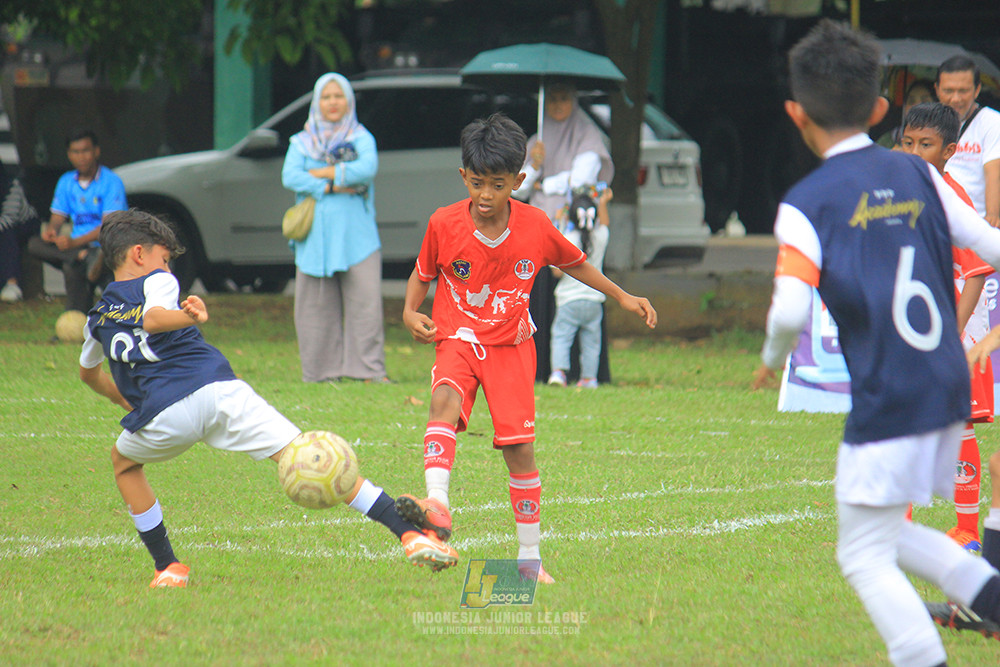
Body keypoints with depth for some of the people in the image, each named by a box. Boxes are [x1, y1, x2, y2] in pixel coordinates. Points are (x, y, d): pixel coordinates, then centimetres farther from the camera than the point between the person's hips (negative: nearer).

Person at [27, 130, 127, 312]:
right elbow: (57, 219, 14)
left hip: (103, 247, -6)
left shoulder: (111, 181, -5)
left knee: (71, 269, -36)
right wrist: (51, 231, -14)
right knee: (34, 245, -24)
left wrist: (74, 242, -27)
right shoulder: (66, 182, 15)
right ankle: (85, 258, -41)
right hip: (77, 245, 6)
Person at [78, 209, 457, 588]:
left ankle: (167, 568, 24)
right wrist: (187, 317, -29)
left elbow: (88, 374, 46)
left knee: (123, 461, 35)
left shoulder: (97, 318, 27)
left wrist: (124, 400, 63)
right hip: (218, 392, -3)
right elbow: (152, 319, -10)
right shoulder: (156, 281, 15)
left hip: (162, 415, 3)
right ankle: (408, 532, -20)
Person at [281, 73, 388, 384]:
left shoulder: (361, 138, 11)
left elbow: (368, 168, -10)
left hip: (356, 234, -1)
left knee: (365, 299, -10)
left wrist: (320, 173, -8)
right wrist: (332, 186, -12)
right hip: (315, 235, 1)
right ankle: (322, 371, 3)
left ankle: (369, 369, -10)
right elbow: (289, 177, -2)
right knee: (316, 305, -2)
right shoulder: (302, 142, 15)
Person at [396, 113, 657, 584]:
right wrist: (411, 312, -10)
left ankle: (530, 556, 9)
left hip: (511, 346, 1)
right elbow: (422, 273, 8)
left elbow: (573, 263, 12)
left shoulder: (535, 226, -8)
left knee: (520, 448, -4)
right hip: (458, 339, -1)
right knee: (445, 400, -33)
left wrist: (622, 297, 16)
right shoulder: (444, 224, -10)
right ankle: (438, 506, -48)